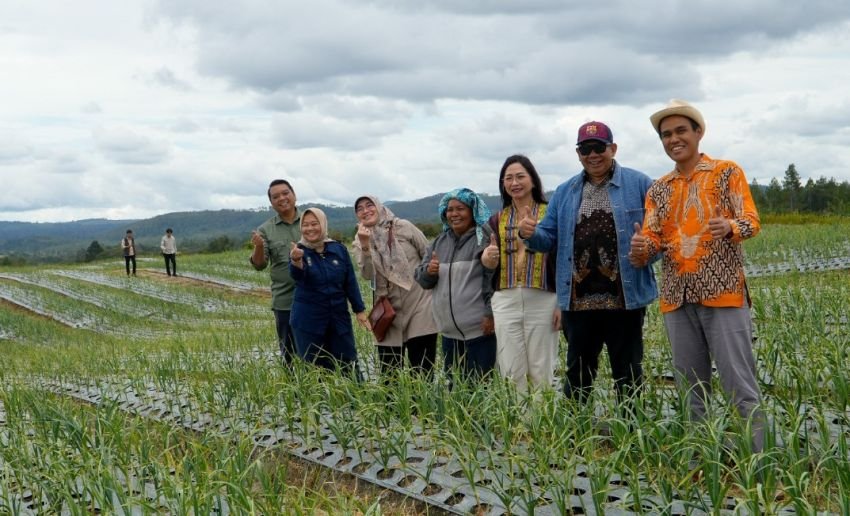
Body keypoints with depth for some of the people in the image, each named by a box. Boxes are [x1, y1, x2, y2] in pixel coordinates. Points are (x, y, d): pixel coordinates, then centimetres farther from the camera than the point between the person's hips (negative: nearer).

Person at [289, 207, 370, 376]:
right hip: (308, 321, -2)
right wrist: (296, 261, -48)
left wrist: (360, 310, 5)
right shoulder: (298, 251, -5)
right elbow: (296, 275, -26)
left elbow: (350, 282, 8)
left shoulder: (339, 249, 2)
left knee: (348, 367, 3)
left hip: (339, 318, 2)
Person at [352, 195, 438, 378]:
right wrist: (365, 245, -24)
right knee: (389, 372, 5)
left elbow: (430, 257, 4)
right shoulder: (360, 241, 4)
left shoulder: (403, 227, -2)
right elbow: (367, 274, -11)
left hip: (419, 305, -2)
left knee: (423, 370, -3)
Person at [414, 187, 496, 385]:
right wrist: (428, 271, -5)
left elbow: (494, 278, -11)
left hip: (479, 330, -7)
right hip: (449, 331, 7)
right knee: (454, 384, 13)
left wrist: (490, 314, -16)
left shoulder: (484, 238, -5)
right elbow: (421, 278, 18)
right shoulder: (440, 242, 15)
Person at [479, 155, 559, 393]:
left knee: (541, 371, 0)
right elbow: (490, 263, 13)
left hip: (542, 300, -3)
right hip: (506, 301, 3)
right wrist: (487, 258, -12)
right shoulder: (498, 220, 12)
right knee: (511, 372, 4)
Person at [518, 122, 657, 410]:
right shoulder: (565, 192, 13)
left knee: (627, 372, 7)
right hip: (578, 301, 3)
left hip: (625, 298, -3)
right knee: (578, 372, 11)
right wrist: (530, 233, -9)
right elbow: (549, 238, 12)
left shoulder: (639, 184, 1)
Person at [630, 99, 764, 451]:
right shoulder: (658, 190, 15)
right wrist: (640, 248, -17)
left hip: (723, 292, -4)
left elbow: (752, 221, -5)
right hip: (677, 298, 5)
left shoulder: (727, 172, 3)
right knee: (690, 389, 8)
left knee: (740, 383, -6)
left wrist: (730, 226, -28)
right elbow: (651, 241, 7)